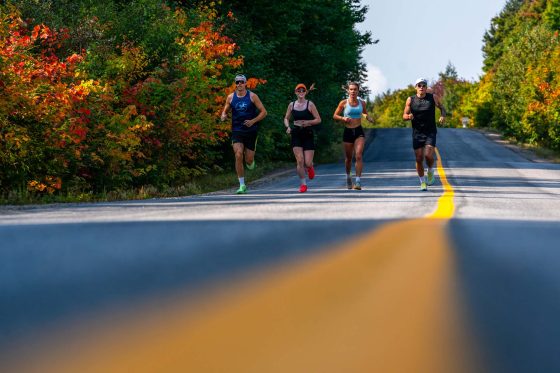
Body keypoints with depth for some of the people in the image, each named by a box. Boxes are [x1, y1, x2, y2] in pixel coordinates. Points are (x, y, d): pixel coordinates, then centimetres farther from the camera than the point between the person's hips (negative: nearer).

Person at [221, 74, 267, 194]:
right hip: (237, 131, 1)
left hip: (251, 131, -1)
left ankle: (250, 162, 41)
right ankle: (242, 185, -8)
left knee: (249, 160, 0)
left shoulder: (252, 96, -2)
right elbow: (225, 111, 16)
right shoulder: (230, 97, 4)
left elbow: (263, 112, 0)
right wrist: (223, 116, -8)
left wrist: (253, 121, -14)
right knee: (238, 156, -16)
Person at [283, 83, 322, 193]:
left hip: (308, 134, -2)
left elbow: (318, 119, 0)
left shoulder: (310, 104, 0)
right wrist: (287, 127, -2)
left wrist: (307, 122, -16)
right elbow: (286, 118, 18)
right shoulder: (291, 105, 8)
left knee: (308, 163, -6)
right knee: (299, 161, -11)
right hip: (296, 134, 2)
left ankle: (310, 167, 33)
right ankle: (303, 184, 3)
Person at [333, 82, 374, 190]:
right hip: (348, 132, 0)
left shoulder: (362, 103, 4)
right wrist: (343, 118, -14)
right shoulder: (344, 103, -2)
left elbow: (365, 112, 23)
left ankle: (358, 181, -19)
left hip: (359, 132, 0)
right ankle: (348, 177, 38)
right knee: (348, 158, 11)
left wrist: (369, 118, 1)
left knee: (358, 156, -17)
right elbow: (335, 116, 5)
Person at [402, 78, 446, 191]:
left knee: (428, 155, -18)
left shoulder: (433, 97, -2)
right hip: (417, 133, 1)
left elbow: (441, 107, 12)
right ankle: (422, 182, 19)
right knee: (419, 159, 1)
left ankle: (430, 171, 14)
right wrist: (408, 116, -19)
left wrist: (443, 115, -9)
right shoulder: (410, 100, -1)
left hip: (430, 132, -1)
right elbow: (404, 116, 4)